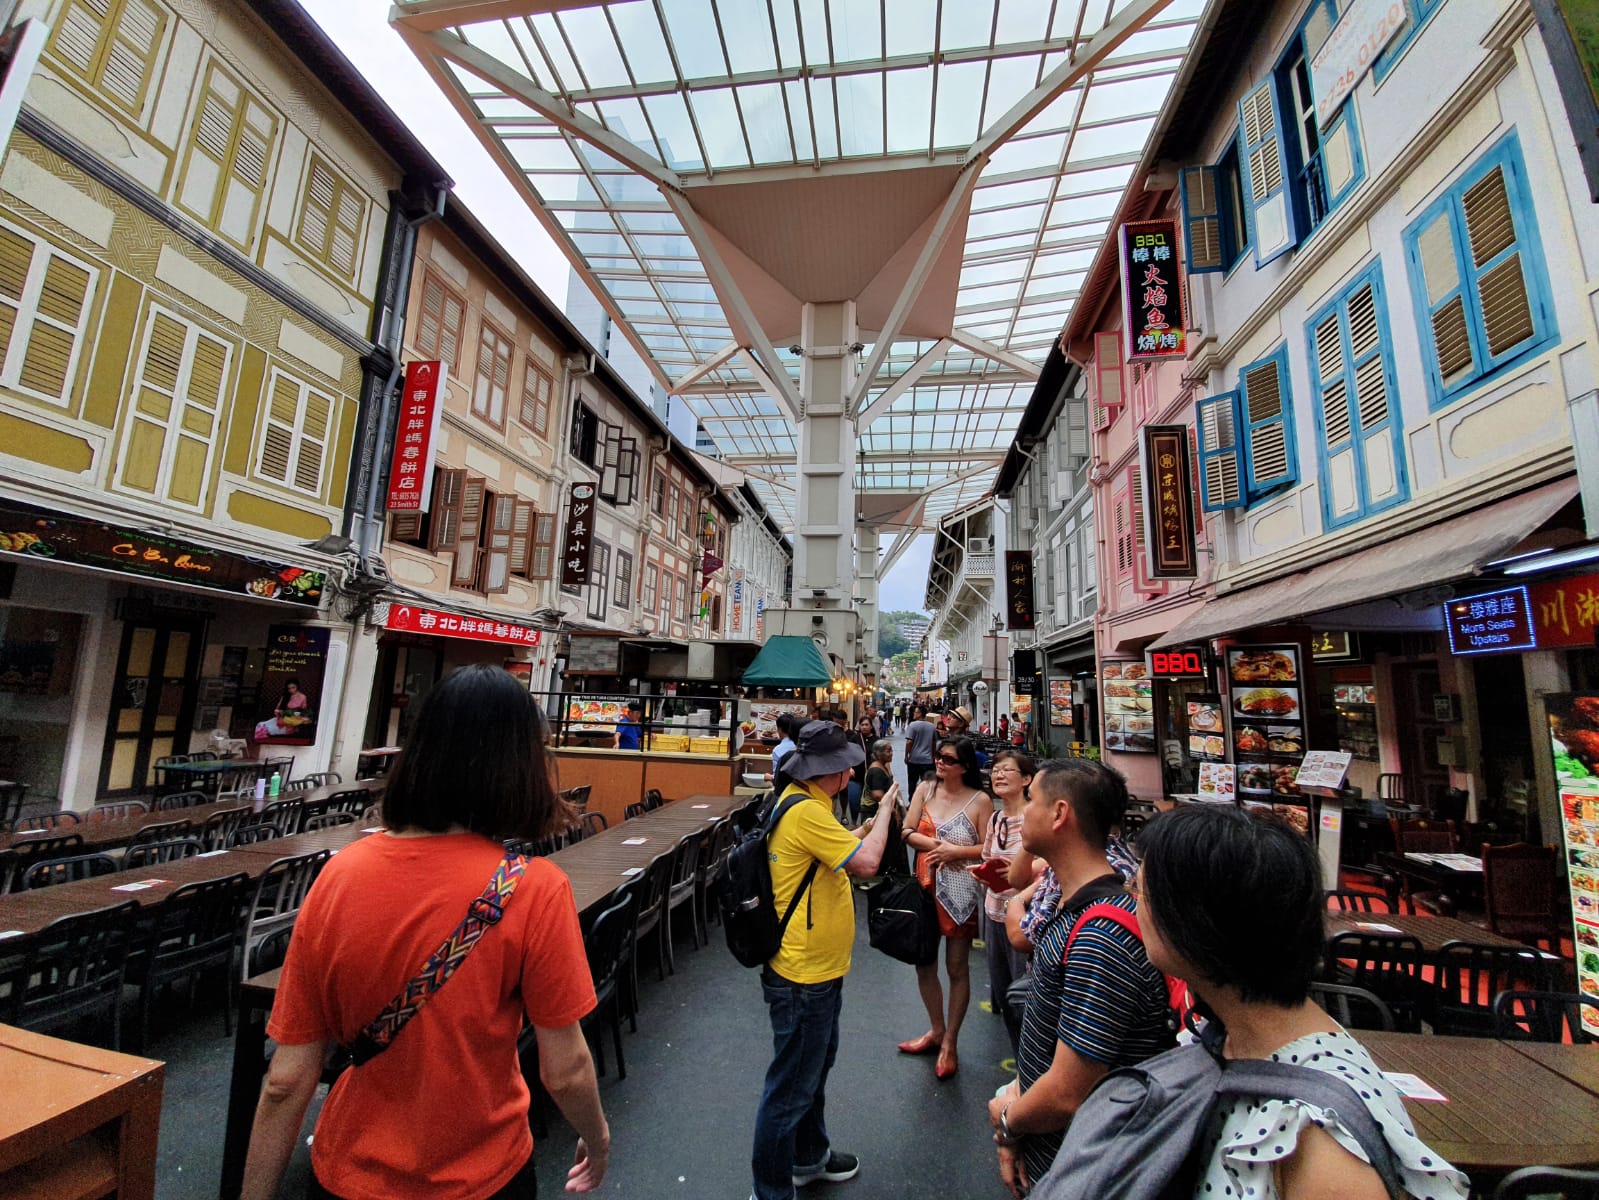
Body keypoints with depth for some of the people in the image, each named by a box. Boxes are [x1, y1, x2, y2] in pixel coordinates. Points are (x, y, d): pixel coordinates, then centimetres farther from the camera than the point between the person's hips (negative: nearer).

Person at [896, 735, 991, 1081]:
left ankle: (950, 1042, 31)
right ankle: (936, 1029, 39)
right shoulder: (925, 790, -1)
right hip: (926, 886, 4)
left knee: (957, 968, 12)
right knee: (923, 962, 16)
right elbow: (908, 832, -3)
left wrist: (955, 851, -21)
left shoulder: (980, 800, -12)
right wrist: (938, 845, -17)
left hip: (960, 891, -4)